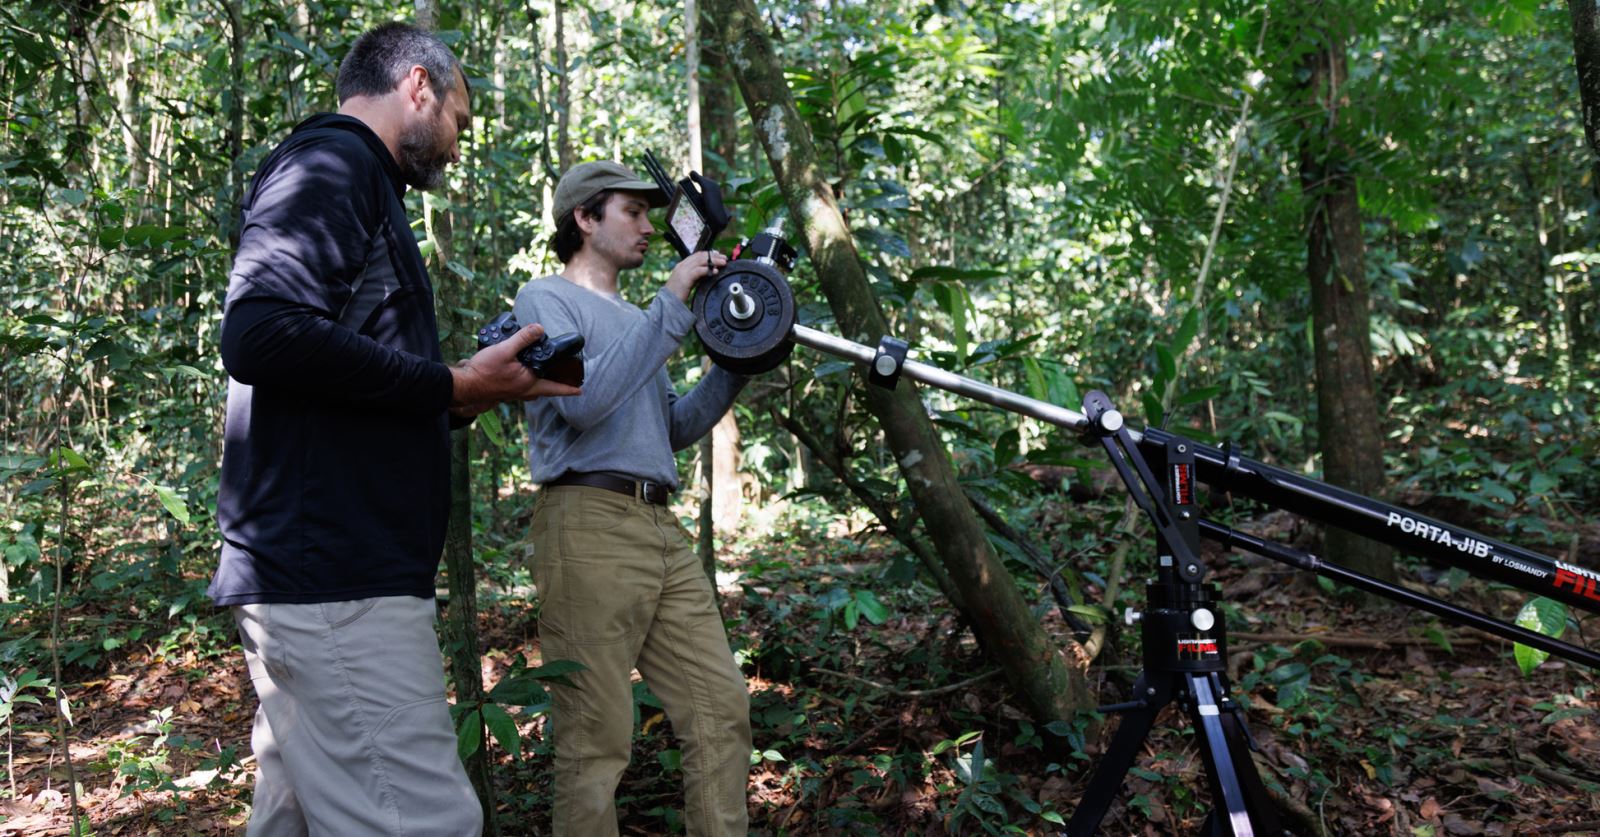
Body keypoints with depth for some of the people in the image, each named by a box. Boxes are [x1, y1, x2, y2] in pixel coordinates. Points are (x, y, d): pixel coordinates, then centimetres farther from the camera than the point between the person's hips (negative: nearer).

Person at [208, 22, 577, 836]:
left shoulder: (340, 173, 25)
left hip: (318, 576, 11)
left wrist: (464, 392, 18)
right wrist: (454, 387, -15)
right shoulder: (333, 162, -5)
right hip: (336, 582, -11)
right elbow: (262, 333, -23)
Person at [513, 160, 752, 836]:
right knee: (596, 738, -7)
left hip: (662, 529, 8)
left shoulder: (633, 319, 27)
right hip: (589, 525, -8)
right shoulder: (547, 299, 3)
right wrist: (671, 307, -13)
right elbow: (583, 400, -16)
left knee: (721, 709, 3)